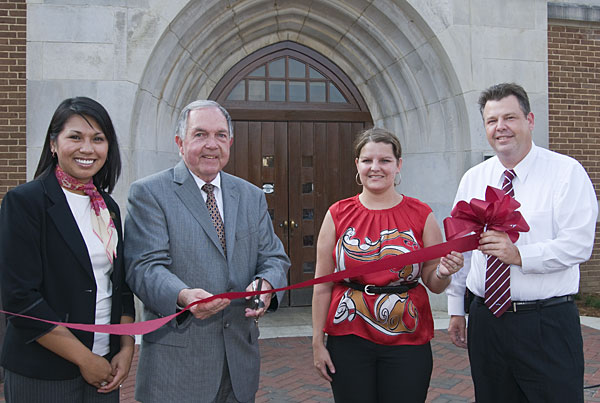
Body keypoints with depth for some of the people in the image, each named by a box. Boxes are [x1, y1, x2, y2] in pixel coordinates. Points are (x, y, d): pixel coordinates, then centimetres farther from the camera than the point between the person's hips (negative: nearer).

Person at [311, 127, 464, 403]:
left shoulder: (421, 215, 0)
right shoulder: (338, 215, 0)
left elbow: (434, 284, 5)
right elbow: (323, 284, 2)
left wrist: (443, 273, -18)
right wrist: (317, 342, 1)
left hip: (407, 343, 0)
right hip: (349, 339, 0)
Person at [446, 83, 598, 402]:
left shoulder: (567, 172, -5)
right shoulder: (472, 179, 8)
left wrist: (520, 255, -25)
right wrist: (456, 309, 11)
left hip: (548, 324, -4)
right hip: (485, 322, 4)